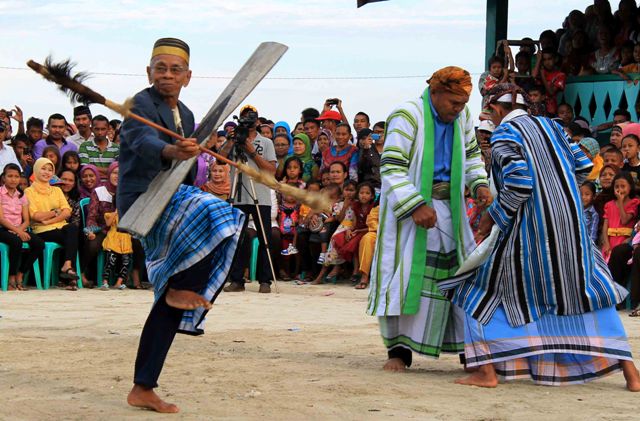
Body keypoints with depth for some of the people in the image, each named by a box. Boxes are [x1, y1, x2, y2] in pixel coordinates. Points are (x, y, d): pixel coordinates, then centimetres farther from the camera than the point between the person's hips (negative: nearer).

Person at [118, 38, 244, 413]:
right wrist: (172, 151, -51)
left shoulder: (186, 115, 17)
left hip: (173, 200, 9)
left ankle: (143, 389, 12)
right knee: (218, 215, -32)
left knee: (170, 305, 7)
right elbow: (144, 141, -32)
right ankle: (182, 287, -14)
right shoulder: (142, 105, -10)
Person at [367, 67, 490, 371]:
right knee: (406, 276, -6)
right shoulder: (407, 117, -15)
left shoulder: (462, 116, 6)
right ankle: (399, 349, 1)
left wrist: (479, 184, 3)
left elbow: (471, 154, 22)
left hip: (448, 208, 6)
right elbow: (391, 168, -19)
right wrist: (415, 206, -28)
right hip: (408, 206, -6)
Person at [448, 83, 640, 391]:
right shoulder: (550, 126, 13)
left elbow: (518, 183, -18)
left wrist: (493, 216, -6)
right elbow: (583, 168, 12)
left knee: (482, 293, 9)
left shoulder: (504, 135, -5)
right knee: (590, 294, 17)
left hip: (528, 232, -5)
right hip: (570, 228, 5)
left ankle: (487, 371, 0)